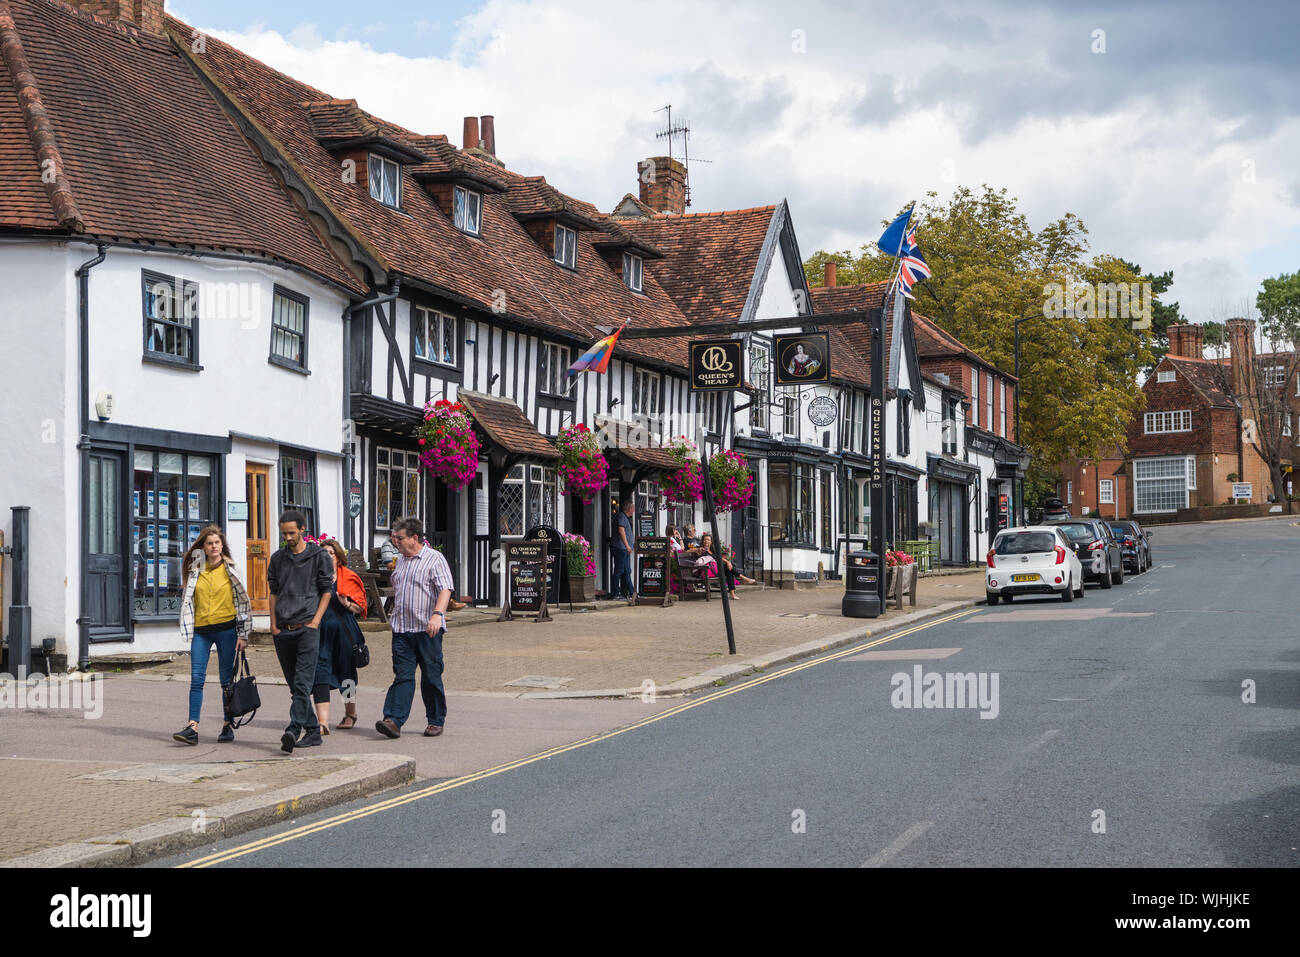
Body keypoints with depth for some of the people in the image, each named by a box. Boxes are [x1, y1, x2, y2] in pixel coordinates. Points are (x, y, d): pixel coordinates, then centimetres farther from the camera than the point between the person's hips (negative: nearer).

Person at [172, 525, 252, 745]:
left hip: (225, 628, -2)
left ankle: (228, 726, 11)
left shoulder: (230, 568, 3)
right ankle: (192, 728, -9)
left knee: (227, 679, 2)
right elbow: (189, 599, 16)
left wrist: (243, 634, -2)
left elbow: (242, 600, 3)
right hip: (201, 630, 2)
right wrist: (188, 630, 10)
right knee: (196, 678, -7)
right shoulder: (195, 569, 9)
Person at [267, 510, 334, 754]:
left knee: (302, 683, -16)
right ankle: (312, 731, 16)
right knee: (294, 684, 8)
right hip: (283, 631, 5)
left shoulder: (318, 556, 1)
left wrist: (315, 621, -7)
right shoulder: (278, 558, 12)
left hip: (307, 627, -5)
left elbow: (326, 591, 2)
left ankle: (293, 730, -25)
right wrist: (274, 624, 8)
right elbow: (274, 592, 17)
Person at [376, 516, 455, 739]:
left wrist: (437, 614, -29)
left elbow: (445, 590, -15)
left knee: (431, 677, 2)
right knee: (403, 675, -3)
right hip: (402, 629, 5)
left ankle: (436, 721, 13)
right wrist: (395, 617, 25)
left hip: (427, 629, -5)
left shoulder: (435, 559, -5)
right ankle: (394, 720, -11)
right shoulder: (401, 561, 18)